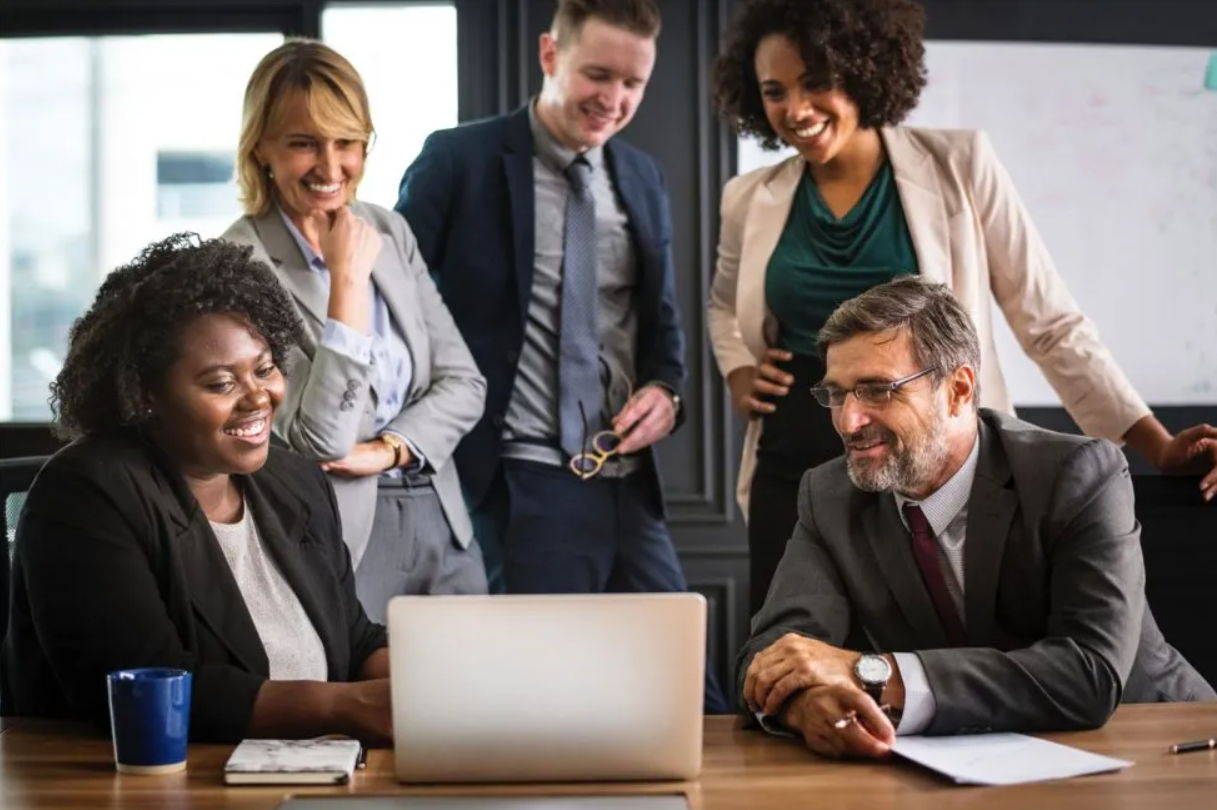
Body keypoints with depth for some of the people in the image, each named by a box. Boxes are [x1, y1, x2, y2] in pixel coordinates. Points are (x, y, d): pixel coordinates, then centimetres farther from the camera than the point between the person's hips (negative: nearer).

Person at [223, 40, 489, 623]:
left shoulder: (390, 231, 6)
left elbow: (463, 381, 6)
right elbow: (319, 442, -20)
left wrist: (388, 449, -11)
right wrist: (348, 280, -22)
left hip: (441, 522, 6)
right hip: (338, 536, -6)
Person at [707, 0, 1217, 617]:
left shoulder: (958, 166, -5)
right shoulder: (751, 201, 4)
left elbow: (1051, 323, -3)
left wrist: (1157, 446, -8)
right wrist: (738, 374, 5)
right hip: (796, 473, 3)